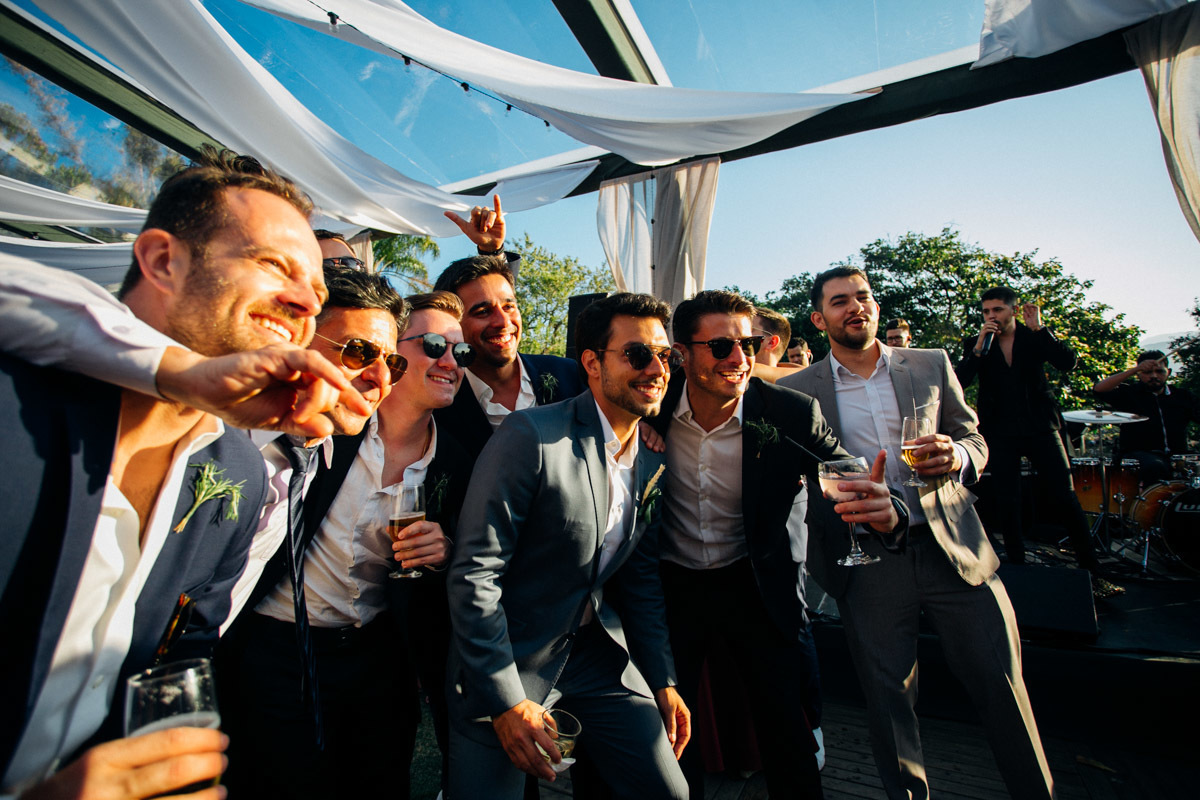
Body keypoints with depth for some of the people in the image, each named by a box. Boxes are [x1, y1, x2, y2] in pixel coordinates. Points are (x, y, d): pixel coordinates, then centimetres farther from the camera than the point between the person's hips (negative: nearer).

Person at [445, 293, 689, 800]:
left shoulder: (653, 462, 1)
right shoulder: (531, 436, -22)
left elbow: (641, 578, 9)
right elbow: (474, 574, -20)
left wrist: (663, 681, 8)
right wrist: (508, 701, -17)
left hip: (596, 652, 6)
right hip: (508, 661, -5)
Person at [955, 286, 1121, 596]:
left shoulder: (1035, 337, 5)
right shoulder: (975, 344, 3)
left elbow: (1067, 362, -10)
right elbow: (960, 382, -11)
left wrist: (1038, 328, -13)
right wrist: (980, 346, -19)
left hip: (1040, 428, 0)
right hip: (1000, 434, 0)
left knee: (1066, 498, -2)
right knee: (1008, 504, 3)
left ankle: (1093, 573, 10)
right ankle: (1017, 568, 16)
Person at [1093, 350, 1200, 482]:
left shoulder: (1183, 397, 19)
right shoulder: (1129, 393, 7)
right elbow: (1099, 389, -12)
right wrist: (1134, 369, -16)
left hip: (1176, 456, 4)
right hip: (1138, 454, -4)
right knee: (1155, 466, -34)